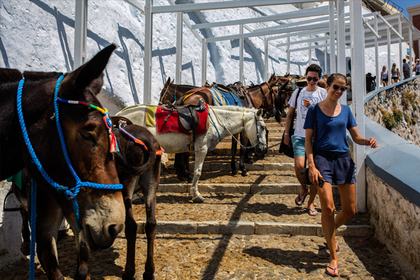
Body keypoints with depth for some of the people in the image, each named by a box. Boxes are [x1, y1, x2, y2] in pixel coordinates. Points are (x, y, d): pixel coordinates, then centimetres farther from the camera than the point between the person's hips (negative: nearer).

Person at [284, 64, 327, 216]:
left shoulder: (324, 93, 5)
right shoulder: (298, 93, 10)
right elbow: (290, 114, 15)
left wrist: (312, 106, -17)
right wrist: (286, 133, 10)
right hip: (299, 135, 1)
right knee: (299, 165, -17)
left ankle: (311, 202, 17)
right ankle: (304, 189, 15)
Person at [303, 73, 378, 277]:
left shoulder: (346, 110, 12)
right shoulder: (315, 110, 1)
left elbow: (356, 138, 12)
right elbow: (308, 140, -1)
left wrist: (368, 141, -12)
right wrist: (312, 166, -12)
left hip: (343, 159, 4)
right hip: (322, 158, -4)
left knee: (350, 210, 5)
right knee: (328, 207, -14)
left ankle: (331, 232, 38)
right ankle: (333, 257, 0)